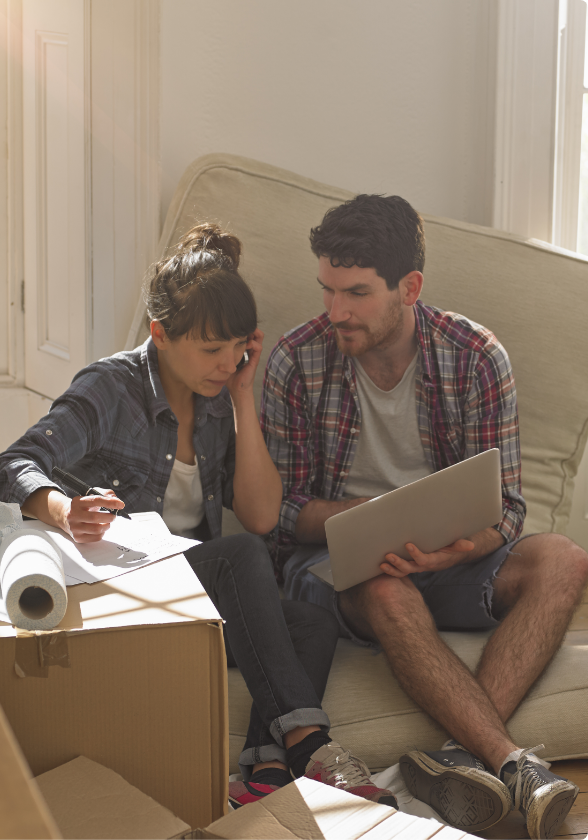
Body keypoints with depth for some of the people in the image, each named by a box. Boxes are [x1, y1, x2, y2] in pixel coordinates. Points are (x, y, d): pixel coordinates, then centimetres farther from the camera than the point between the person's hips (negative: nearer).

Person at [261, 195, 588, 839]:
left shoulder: (476, 357, -7)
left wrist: (456, 547, -30)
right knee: (385, 592, -37)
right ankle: (515, 765, -38)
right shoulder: (298, 360, -9)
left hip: (445, 561, 2)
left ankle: (467, 753, -37)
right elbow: (283, 505, -5)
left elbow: (504, 508, -6)